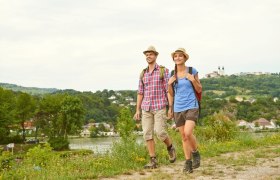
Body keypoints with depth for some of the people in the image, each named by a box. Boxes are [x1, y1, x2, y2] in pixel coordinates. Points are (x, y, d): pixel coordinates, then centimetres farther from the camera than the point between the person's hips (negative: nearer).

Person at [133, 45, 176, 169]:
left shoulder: (164, 70, -3)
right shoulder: (143, 73, 11)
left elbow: (169, 90, -5)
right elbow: (140, 93, 11)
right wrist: (137, 111, 6)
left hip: (160, 107, -4)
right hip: (146, 108, 4)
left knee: (160, 132, -13)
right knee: (147, 134, -4)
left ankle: (170, 148, 19)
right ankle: (153, 161, 2)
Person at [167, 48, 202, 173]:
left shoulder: (192, 71, -2)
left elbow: (199, 90, 3)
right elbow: (171, 94, 12)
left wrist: (193, 80, -15)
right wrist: (169, 84, -8)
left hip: (191, 107, -3)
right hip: (178, 109, 4)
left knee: (188, 133, -20)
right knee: (184, 137, 7)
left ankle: (195, 153, 9)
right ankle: (188, 163, 19)